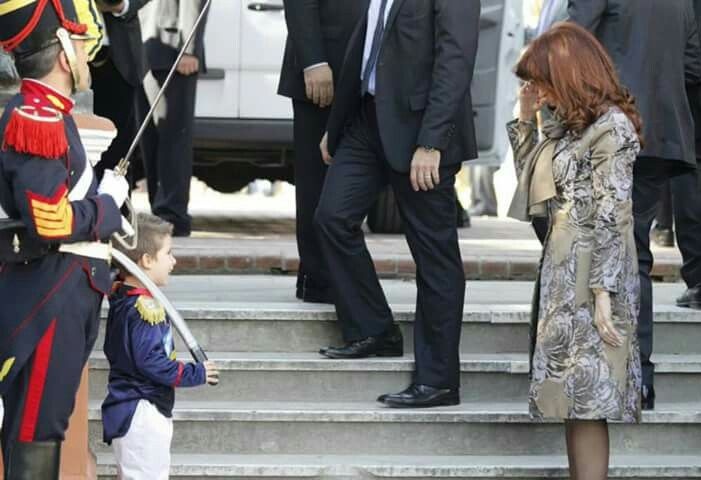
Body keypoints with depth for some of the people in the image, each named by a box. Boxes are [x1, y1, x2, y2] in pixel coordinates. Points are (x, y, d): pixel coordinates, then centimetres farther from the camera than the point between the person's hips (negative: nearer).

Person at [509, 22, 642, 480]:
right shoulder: (570, 124, 15)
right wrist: (526, 118, 17)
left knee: (585, 396, -9)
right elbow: (532, 179, 27)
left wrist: (603, 291, -20)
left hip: (588, 278, -9)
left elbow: (613, 216, -16)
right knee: (574, 396, 7)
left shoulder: (610, 126, -11)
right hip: (563, 273, 9)